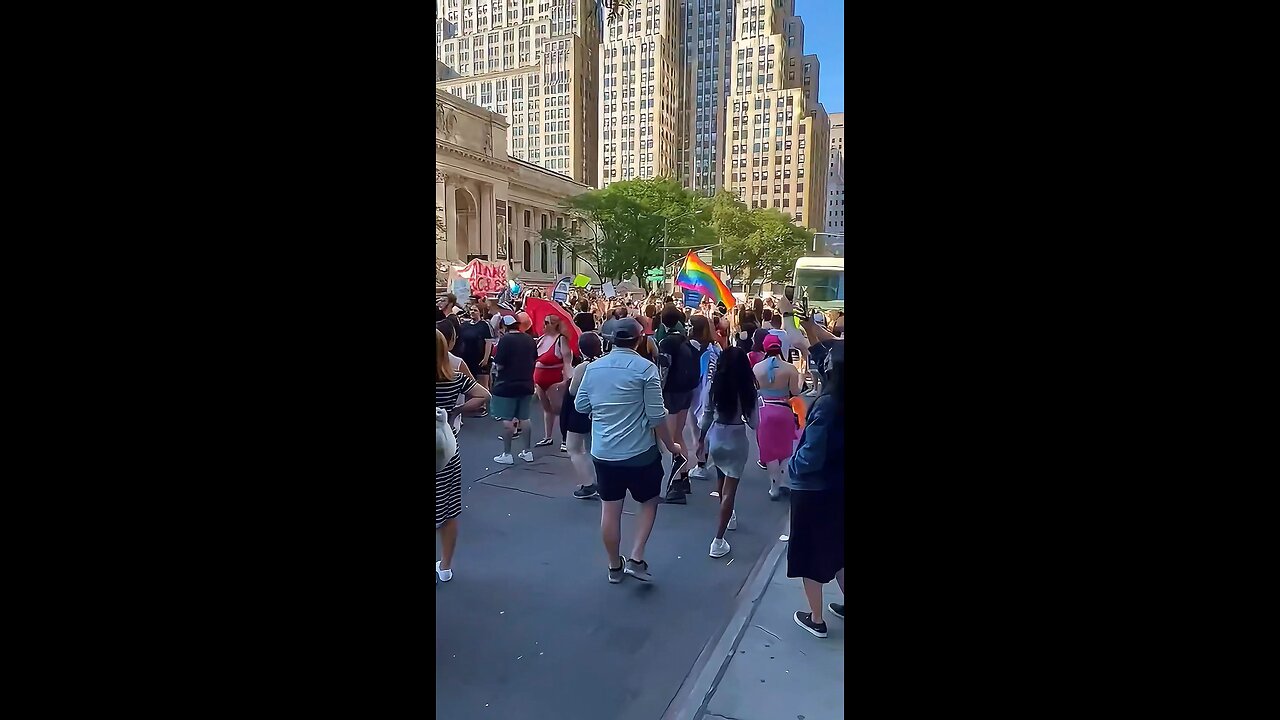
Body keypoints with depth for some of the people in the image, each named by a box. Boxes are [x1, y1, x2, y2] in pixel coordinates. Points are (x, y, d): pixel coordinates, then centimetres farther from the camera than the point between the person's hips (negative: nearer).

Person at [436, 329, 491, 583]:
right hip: (449, 453, 5)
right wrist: (456, 410, 1)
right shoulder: (454, 378, -3)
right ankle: (445, 567, 28)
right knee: (448, 512, 14)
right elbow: (483, 395, 0)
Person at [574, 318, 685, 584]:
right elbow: (656, 415, -12)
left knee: (610, 509, 13)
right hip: (640, 452, -4)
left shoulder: (593, 367, 2)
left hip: (603, 452, 4)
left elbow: (580, 406, 11)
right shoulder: (645, 368, -12)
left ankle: (615, 567, 27)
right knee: (649, 502, 18)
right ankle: (636, 559, 10)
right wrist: (671, 446, 0)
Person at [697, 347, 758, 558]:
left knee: (723, 481, 27)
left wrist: (701, 440, 11)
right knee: (729, 489, 2)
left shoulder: (714, 386, -10)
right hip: (737, 441, -3)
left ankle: (729, 516, 49)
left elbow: (706, 416, -2)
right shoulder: (748, 389, -15)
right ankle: (718, 540, -1)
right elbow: (754, 423, -9)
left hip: (716, 438, 3)